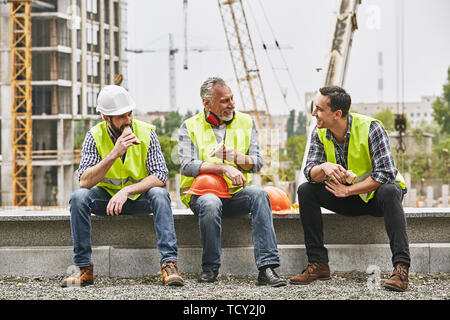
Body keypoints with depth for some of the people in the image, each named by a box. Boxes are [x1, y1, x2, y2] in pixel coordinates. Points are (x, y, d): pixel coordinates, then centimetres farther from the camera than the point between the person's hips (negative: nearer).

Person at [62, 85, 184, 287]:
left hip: (139, 197, 0)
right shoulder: (94, 136, -11)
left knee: (159, 194, -32)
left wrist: (127, 191, -31)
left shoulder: (146, 132, -11)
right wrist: (114, 154, -32)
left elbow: (160, 177, -18)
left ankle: (169, 264, -38)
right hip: (106, 196, 1)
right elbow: (84, 181, -22)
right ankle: (84, 268, -25)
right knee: (79, 197, -28)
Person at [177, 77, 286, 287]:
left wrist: (236, 156, -16)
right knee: (210, 203, -37)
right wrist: (224, 168, -21)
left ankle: (267, 267, -38)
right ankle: (210, 268, -19)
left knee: (259, 195, -30)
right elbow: (187, 166, -10)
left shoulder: (245, 122, 12)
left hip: (235, 193, 2)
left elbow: (256, 163, 6)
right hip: (201, 193, -2)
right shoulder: (190, 127, 4)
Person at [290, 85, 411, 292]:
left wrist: (347, 190, -26)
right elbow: (310, 172, -13)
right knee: (306, 191, -16)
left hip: (375, 194, -5)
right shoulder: (320, 133, -5)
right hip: (348, 199, 5)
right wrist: (324, 168, -37)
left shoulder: (370, 128, -21)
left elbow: (386, 173, -27)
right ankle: (318, 264, -15)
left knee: (388, 191, -38)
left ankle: (401, 267, -43)